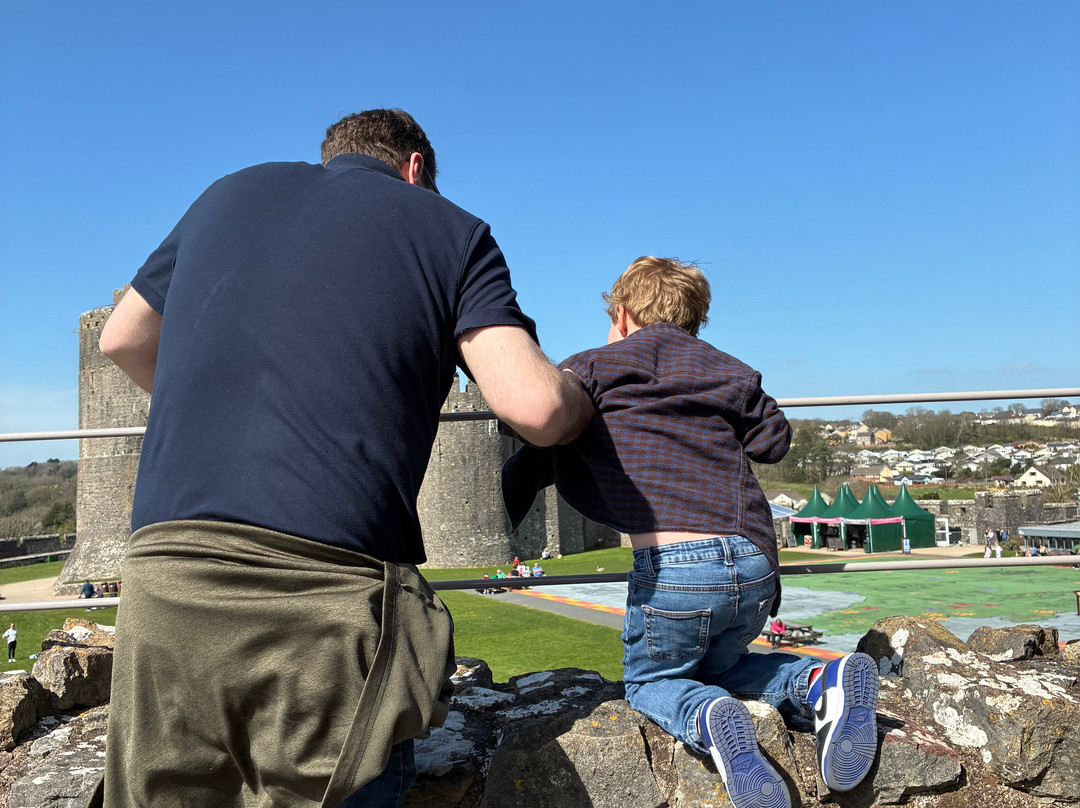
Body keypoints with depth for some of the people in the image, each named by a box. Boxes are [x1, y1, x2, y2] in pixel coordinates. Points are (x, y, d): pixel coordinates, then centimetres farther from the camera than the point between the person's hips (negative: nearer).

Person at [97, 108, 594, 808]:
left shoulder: (230, 193, 22)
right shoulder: (448, 228, 11)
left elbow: (124, 339, 32)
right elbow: (533, 407, -3)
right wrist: (585, 400, 21)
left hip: (165, 568, 4)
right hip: (336, 583, -4)